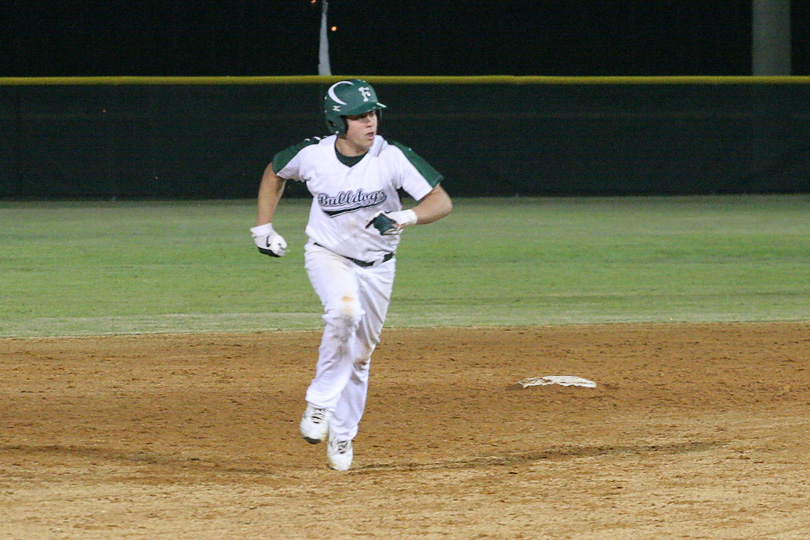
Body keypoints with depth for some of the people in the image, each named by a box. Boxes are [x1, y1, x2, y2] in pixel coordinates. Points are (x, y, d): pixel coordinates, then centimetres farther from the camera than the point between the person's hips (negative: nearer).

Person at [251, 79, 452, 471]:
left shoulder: (393, 157, -19)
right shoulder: (312, 155, -15)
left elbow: (442, 202, -24)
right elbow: (275, 172, 8)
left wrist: (404, 218, -42)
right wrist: (263, 227, 4)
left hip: (377, 265, 2)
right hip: (327, 256, -2)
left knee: (359, 353, 10)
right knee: (345, 310, -33)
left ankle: (342, 435, 29)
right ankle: (320, 402, -20)